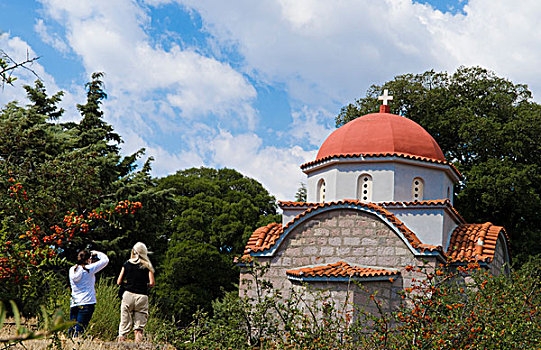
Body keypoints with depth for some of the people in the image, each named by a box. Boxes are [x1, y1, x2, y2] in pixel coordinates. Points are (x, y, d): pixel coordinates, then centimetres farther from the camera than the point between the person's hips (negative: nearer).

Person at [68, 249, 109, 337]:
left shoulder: (72, 269, 8)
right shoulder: (89, 269, -8)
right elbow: (105, 260, -2)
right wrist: (96, 253, 13)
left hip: (74, 304, 6)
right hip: (87, 303, -6)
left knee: (71, 329, 7)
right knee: (79, 330, -9)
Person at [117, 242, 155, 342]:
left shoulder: (127, 264, 6)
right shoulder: (147, 266, 4)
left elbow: (119, 282, 6)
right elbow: (152, 283, -3)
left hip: (128, 295, 1)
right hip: (142, 296, -1)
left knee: (124, 326, 3)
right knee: (139, 327, 3)